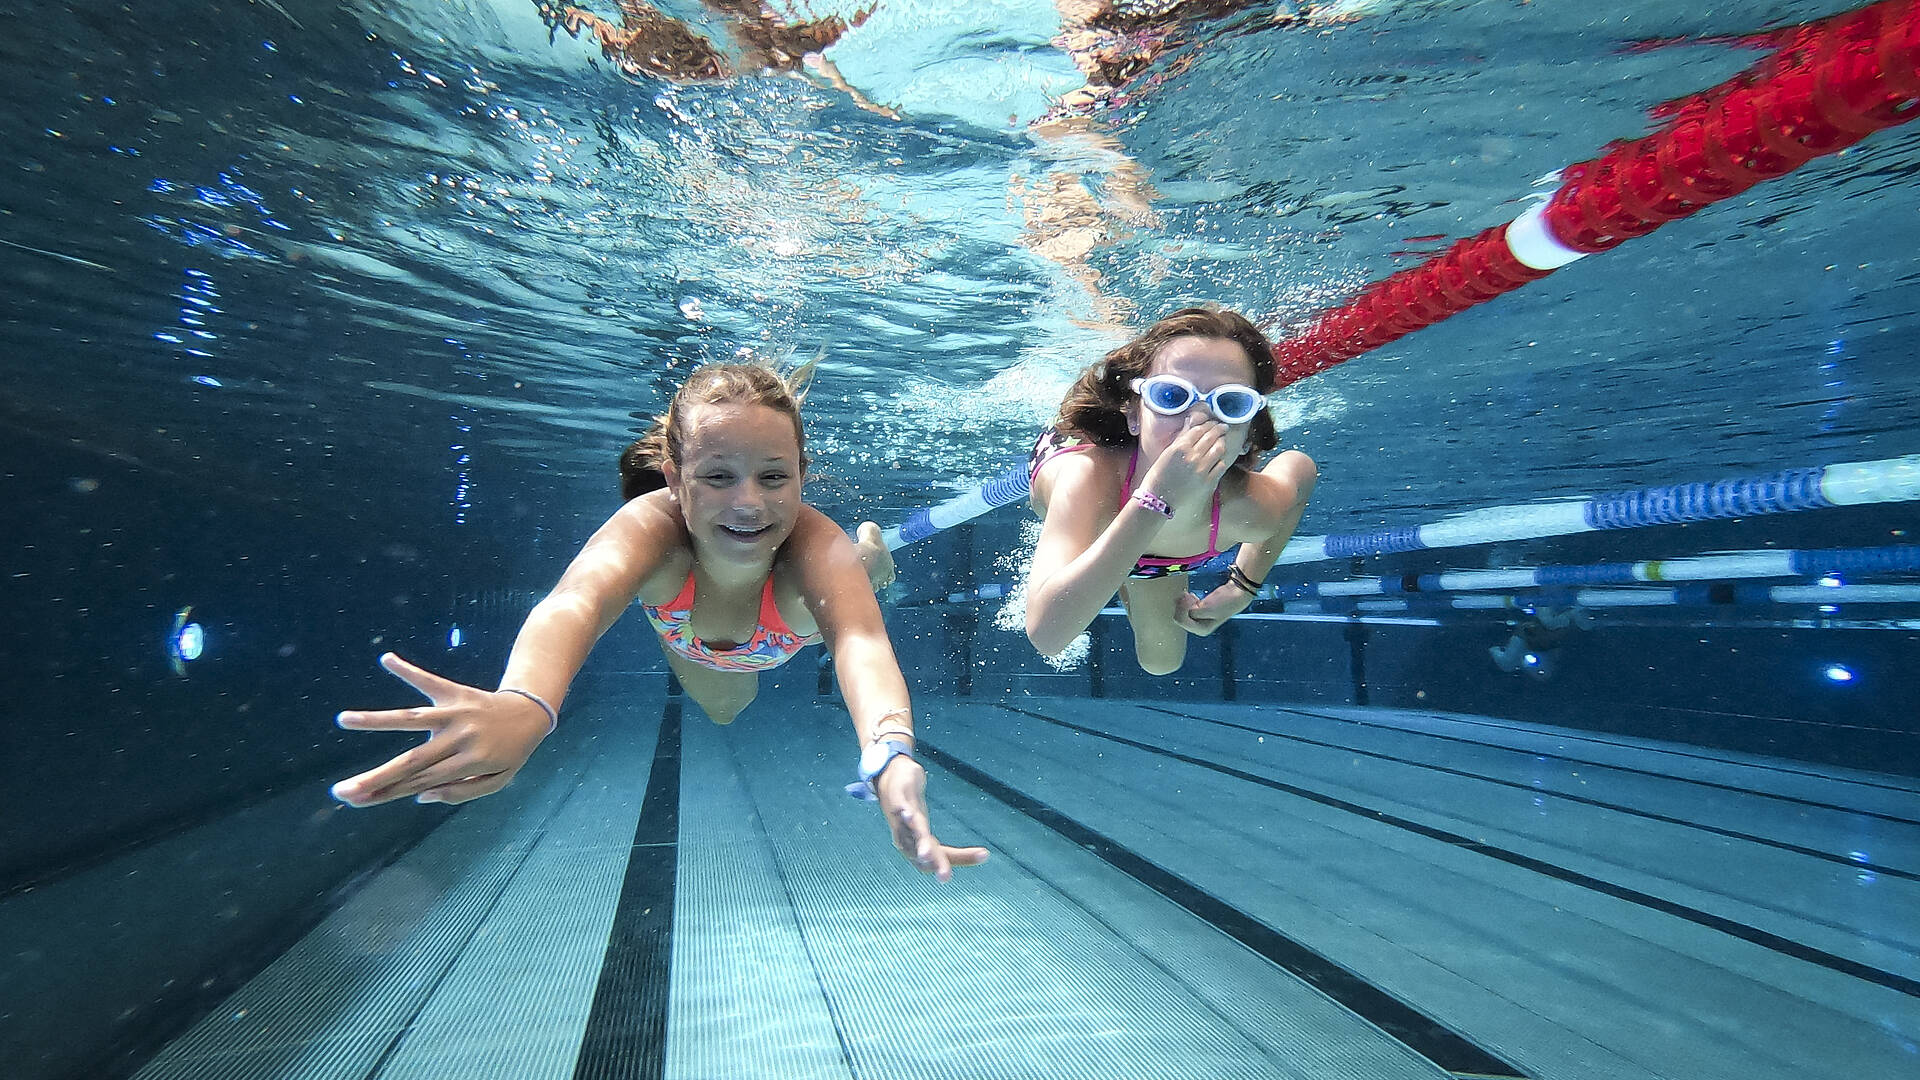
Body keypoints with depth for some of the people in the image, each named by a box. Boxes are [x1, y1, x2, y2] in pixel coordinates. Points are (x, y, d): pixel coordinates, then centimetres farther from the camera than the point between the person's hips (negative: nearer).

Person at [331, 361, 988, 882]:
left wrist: (889, 756, -89)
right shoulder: (653, 526, -47)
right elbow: (577, 600, -68)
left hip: (796, 599, -1)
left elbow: (859, 639, -67)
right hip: (691, 642, 2)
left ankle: (866, 546, 59)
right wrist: (525, 703, -92)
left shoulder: (814, 542, -48)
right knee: (720, 708, 35)